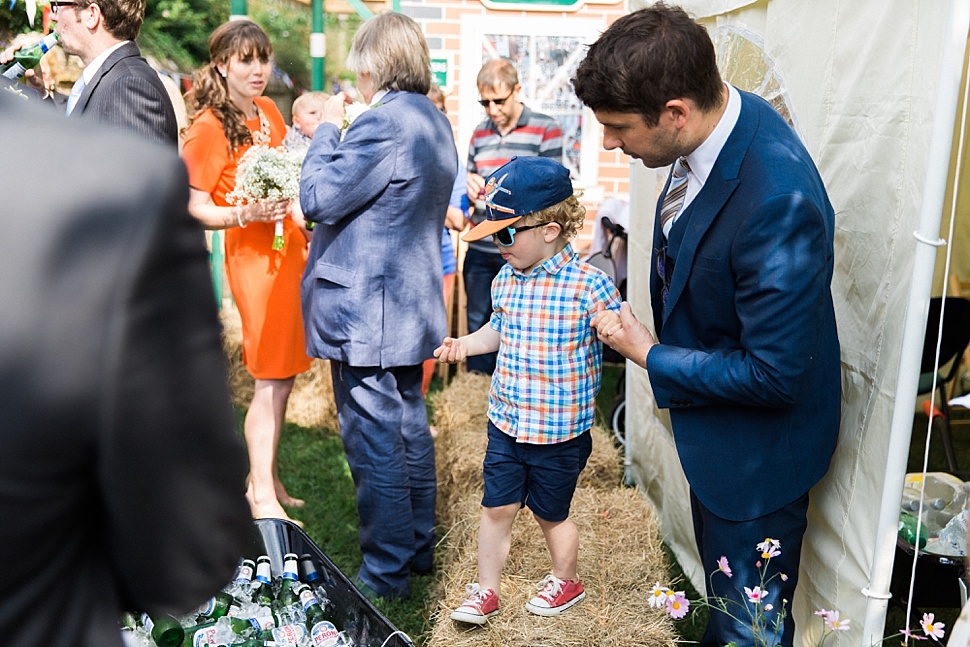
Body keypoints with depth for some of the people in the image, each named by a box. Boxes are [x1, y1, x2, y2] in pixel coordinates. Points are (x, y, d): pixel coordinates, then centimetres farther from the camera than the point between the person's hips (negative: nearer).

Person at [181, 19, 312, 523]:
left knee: (283, 371, 11)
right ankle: (262, 494, 8)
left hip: (290, 247, 7)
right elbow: (196, 208, -13)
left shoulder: (269, 111, 10)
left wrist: (303, 218, 16)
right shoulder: (210, 126, -11)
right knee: (274, 378, -5)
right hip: (254, 255, -7)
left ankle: (264, 477, 24)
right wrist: (248, 214, -27)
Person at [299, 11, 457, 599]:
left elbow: (319, 198, -18)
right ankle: (418, 545, 32)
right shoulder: (435, 121, 11)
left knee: (374, 442, 0)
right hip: (412, 304, 10)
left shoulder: (383, 121, -19)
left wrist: (329, 128, -5)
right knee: (410, 426, 19)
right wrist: (340, 133, 15)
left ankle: (386, 574, 11)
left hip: (367, 312, -10)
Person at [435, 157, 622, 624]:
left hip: (560, 431, -4)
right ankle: (486, 590, 32)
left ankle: (566, 581, 43)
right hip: (506, 423, 5)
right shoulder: (505, 280, 1)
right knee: (496, 508, 11)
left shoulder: (589, 286, -18)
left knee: (550, 513, 15)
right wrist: (465, 344, 3)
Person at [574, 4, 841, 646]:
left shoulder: (778, 200, -37)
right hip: (710, 426, 8)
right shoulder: (715, 123, -9)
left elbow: (775, 373, -29)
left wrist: (652, 357, -18)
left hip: (758, 447, -8)